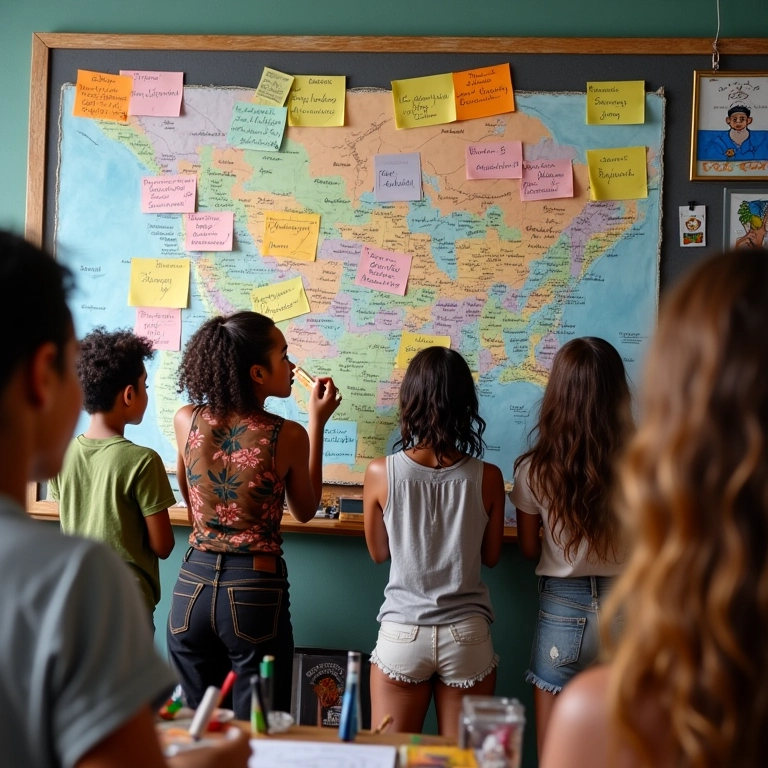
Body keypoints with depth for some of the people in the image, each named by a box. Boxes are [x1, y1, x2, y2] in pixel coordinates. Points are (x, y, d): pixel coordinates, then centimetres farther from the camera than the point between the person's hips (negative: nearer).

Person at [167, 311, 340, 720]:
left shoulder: (186, 421, -4)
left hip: (192, 588, 4)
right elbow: (305, 511, 7)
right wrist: (317, 424, 7)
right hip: (256, 592, -4)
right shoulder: (288, 436, -14)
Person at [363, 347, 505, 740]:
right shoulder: (487, 477, -9)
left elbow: (378, 552, 4)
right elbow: (491, 556, 4)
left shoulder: (381, 472, -10)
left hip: (402, 634, 0)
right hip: (466, 636, 1)